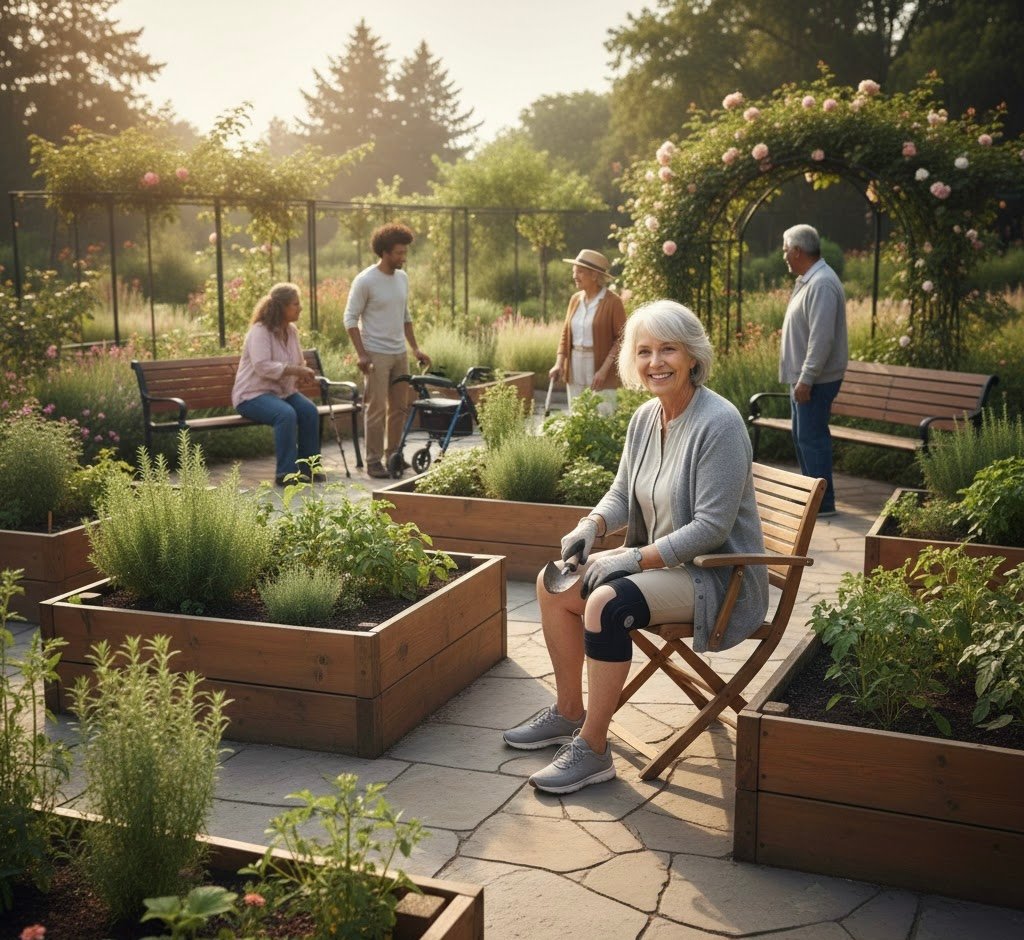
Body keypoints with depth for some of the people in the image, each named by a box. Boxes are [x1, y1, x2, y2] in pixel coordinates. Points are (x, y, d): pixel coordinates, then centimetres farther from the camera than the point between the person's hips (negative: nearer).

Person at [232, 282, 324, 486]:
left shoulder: (291, 330, 10)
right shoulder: (260, 331, -16)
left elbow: (299, 362, 22)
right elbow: (262, 367, -28)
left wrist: (303, 371, -1)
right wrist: (295, 371, -30)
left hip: (283, 391, 8)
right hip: (253, 394, -7)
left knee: (310, 411, -19)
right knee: (286, 414, -34)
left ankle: (307, 467, -8)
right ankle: (285, 473, -27)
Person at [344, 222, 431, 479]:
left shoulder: (402, 278, 9)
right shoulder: (365, 281, -12)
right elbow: (350, 318, -10)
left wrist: (415, 348, 14)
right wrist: (361, 354, -16)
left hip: (399, 354, 7)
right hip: (376, 355, -7)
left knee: (399, 407, 11)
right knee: (377, 409, -5)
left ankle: (393, 455, 23)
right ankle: (373, 460, 3)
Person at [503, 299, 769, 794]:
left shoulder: (719, 424, -21)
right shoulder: (646, 417, 4)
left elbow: (711, 528, -24)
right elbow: (621, 493, 15)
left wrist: (638, 559, -24)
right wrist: (591, 525, -7)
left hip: (716, 575, -9)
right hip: (659, 560, 9)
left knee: (607, 602, -30)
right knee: (554, 583, 4)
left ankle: (592, 749, -17)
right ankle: (568, 712, 17)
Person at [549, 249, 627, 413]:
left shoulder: (613, 301, -9)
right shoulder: (575, 299, 9)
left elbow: (621, 338, -11)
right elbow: (566, 333, 13)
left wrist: (604, 370, -18)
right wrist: (559, 364, 0)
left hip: (600, 368, -6)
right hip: (575, 368, 6)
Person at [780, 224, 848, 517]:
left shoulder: (822, 284, -19)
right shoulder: (808, 281, 14)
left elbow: (821, 338, -25)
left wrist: (806, 379, -25)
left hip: (815, 380, -11)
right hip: (803, 377, 11)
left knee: (811, 438, -7)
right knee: (802, 437, 17)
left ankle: (823, 503, -1)